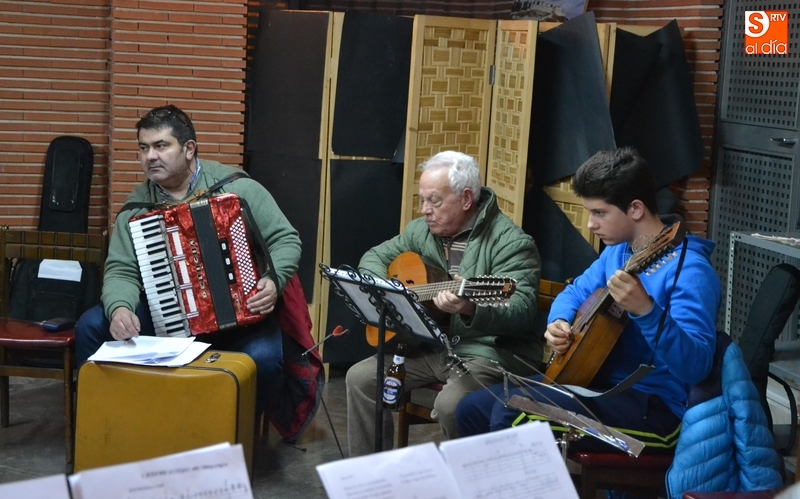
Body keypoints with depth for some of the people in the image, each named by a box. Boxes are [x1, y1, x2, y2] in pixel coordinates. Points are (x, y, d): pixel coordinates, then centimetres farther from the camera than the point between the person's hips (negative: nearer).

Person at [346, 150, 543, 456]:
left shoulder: (511, 243, -16)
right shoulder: (422, 230, 7)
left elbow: (522, 310, -27)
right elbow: (375, 256, 19)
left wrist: (470, 310, -47)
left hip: (486, 352, -7)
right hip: (428, 344, 8)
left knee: (450, 405, -32)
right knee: (360, 378, -4)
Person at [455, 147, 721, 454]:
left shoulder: (688, 269, -19)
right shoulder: (618, 251, 9)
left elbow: (696, 366, -29)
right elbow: (575, 292, 23)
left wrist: (646, 310, -44)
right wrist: (558, 323, 0)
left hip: (654, 408, -9)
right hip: (600, 385, 9)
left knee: (512, 413, -27)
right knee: (473, 410, 5)